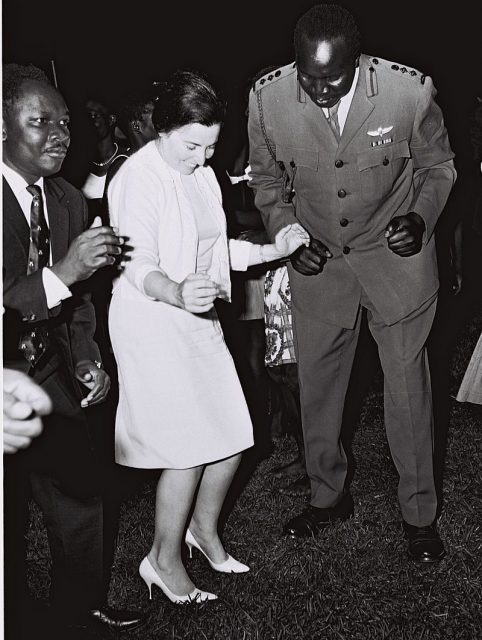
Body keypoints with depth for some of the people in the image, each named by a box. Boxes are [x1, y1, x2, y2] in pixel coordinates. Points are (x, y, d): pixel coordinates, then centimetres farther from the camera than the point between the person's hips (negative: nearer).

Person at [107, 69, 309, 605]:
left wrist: (270, 250, 6)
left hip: (198, 321, 9)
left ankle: (204, 529, 32)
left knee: (233, 436, 8)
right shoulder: (137, 179, -16)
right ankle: (163, 560, 12)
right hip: (151, 324, -8)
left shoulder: (201, 174, 12)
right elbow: (139, 268, -23)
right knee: (190, 446, -7)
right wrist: (178, 294, -43)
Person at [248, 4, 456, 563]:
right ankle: (327, 495, 36)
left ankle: (419, 512, 27)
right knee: (317, 384, 13)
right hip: (318, 261, 2)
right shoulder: (268, 97, -16)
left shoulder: (410, 91, -21)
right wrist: (286, 233, -10)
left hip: (397, 255, -2)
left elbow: (437, 164, -1)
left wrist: (421, 216, -17)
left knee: (408, 386, 6)